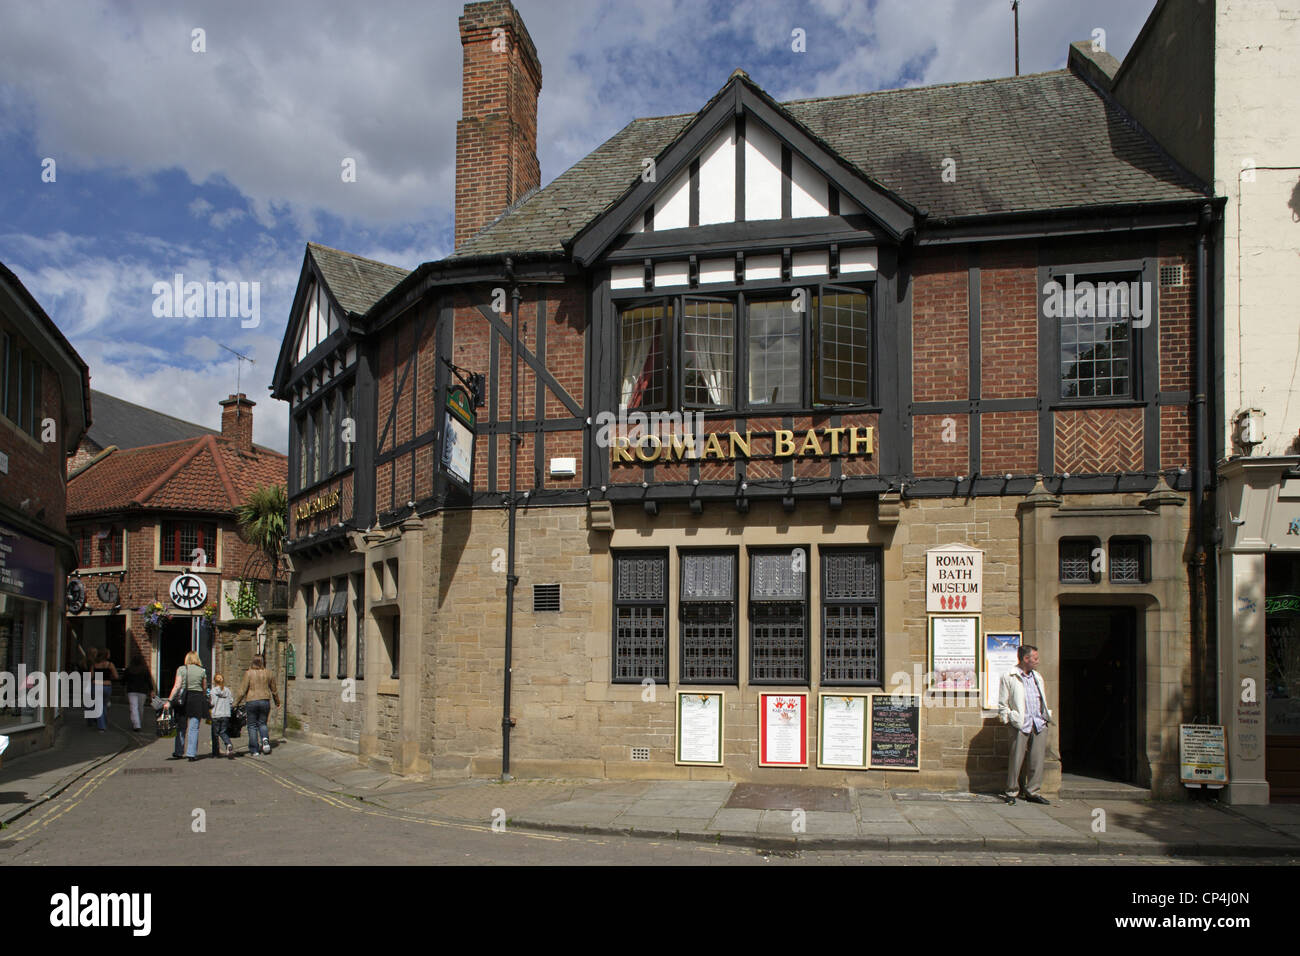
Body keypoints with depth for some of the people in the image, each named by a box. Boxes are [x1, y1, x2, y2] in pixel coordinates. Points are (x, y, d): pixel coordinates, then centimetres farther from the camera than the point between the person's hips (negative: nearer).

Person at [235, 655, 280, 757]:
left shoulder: (248, 673, -4)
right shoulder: (269, 674, 5)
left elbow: (243, 690, -6)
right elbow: (274, 690, 14)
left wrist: (236, 703, 3)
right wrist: (277, 702, 28)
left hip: (252, 701, -3)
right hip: (265, 701, 3)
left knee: (252, 726, 7)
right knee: (262, 723, 18)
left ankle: (254, 750, 5)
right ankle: (265, 739, -10)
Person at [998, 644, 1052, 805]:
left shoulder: (1038, 677, 18)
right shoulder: (1009, 678, -1)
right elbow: (1003, 704, 1)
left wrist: (1046, 717, 14)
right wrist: (1009, 719, -6)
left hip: (1039, 725, 5)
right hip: (1021, 725, -5)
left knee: (1037, 760, 4)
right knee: (1017, 760, -3)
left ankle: (1033, 791, 14)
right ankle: (1012, 792, 8)